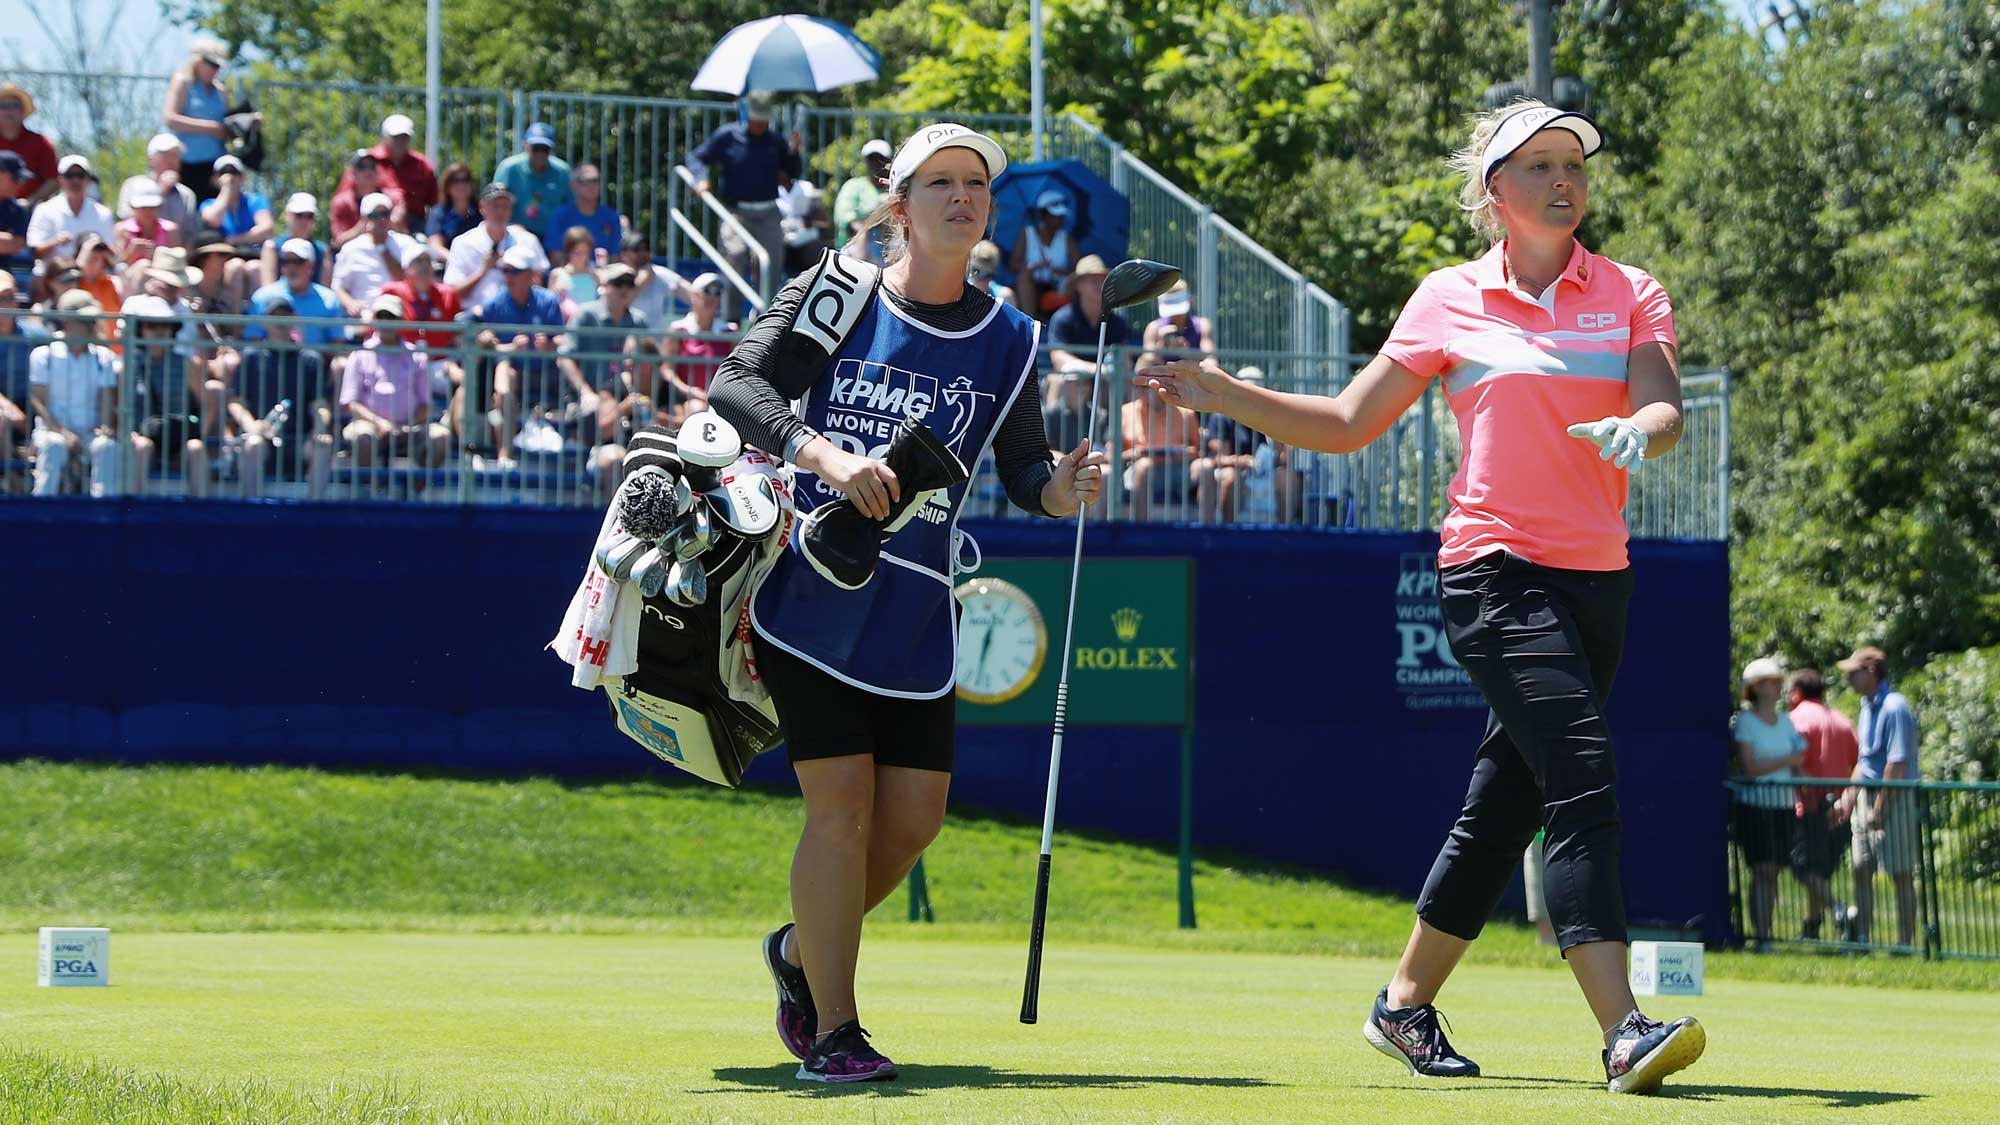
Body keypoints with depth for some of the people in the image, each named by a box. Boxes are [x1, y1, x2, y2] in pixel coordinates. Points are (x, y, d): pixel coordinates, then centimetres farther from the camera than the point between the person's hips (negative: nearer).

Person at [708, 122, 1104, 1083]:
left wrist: (1057, 489, -15)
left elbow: (1022, 468, 9)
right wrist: (825, 454, -29)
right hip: (812, 597, -4)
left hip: (916, 615, 4)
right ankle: (833, 1032, -1)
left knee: (914, 815, 2)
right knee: (843, 803, -9)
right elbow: (736, 384, -13)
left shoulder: (1007, 338, 7)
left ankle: (804, 950, 30)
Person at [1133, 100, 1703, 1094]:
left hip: (1597, 579, 4)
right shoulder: (1449, 303, 5)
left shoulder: (1631, 296, 8)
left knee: (1503, 806, 10)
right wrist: (1226, 396, 4)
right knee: (1582, 778, -20)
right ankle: (1624, 1032, -28)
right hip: (1496, 572, -4)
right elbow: (1345, 424, 13)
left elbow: (1663, 407, -8)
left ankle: (1405, 1005, 27)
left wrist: (1639, 432, -31)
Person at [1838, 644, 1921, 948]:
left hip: (1894, 798, -9)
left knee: (1901, 873, -3)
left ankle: (1906, 941, 0)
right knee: (1861, 869, 9)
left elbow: (1897, 764, -20)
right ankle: (1861, 938, 15)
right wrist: (1850, 796, 16)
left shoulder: (1894, 708, -17)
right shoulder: (1867, 706, 13)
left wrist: (1879, 808, -19)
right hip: (1868, 795, 9)